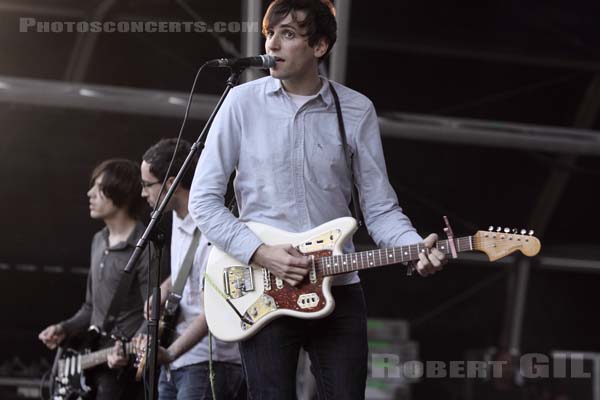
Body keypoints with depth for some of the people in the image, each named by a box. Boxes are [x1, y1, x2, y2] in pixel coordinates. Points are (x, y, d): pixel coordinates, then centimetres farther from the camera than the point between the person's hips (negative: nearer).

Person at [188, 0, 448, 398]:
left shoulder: (357, 111, 3)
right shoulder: (243, 102, -1)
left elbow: (380, 208, 3)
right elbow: (203, 200, -1)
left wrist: (417, 249, -17)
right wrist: (261, 253, -14)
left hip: (339, 290, 2)